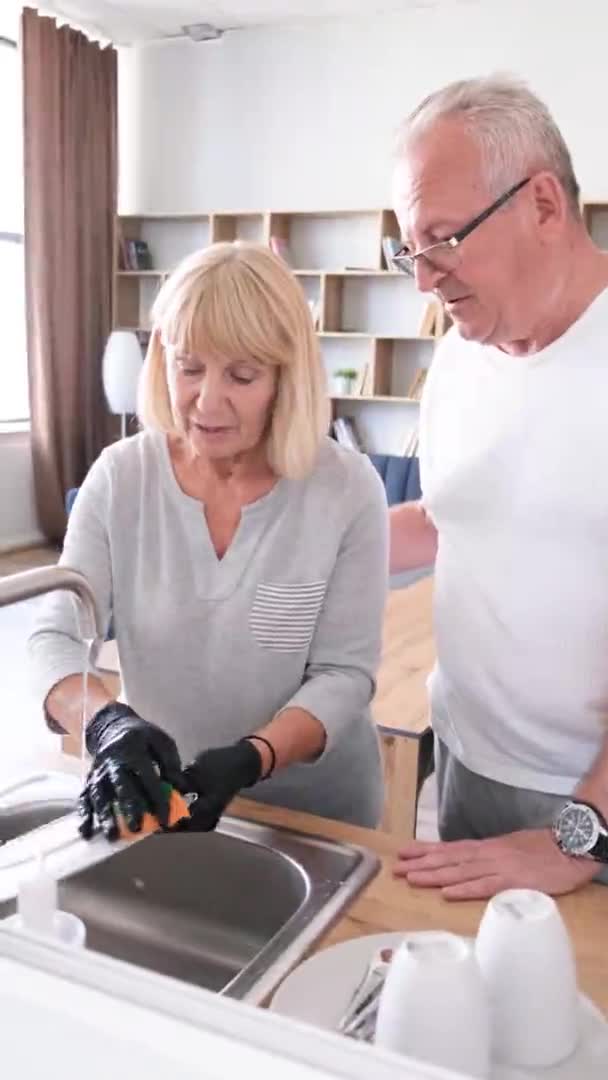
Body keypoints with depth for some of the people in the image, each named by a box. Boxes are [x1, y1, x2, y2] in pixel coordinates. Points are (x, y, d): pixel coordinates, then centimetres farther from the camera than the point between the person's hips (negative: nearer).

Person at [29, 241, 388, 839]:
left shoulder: (348, 487, -12)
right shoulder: (119, 476, -7)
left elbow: (344, 673, -11)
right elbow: (55, 638, -8)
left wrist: (251, 757, -27)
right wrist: (108, 723, -27)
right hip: (163, 798, 2)